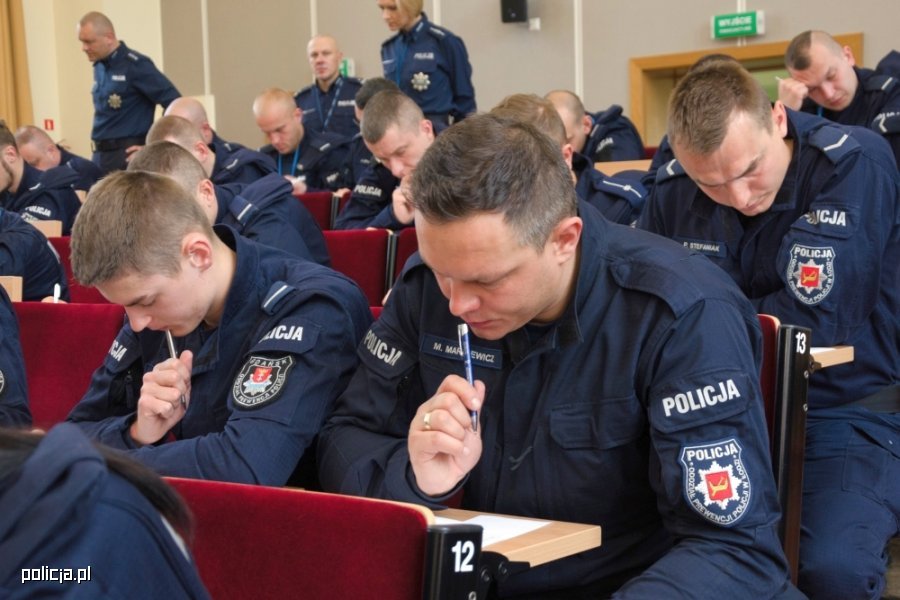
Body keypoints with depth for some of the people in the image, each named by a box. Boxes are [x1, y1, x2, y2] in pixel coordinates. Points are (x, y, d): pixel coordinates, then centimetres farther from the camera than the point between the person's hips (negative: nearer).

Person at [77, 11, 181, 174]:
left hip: (128, 154, -8)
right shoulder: (99, 66, 12)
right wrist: (98, 150, 12)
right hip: (100, 155, 8)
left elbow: (174, 103, -15)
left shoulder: (135, 65, -12)